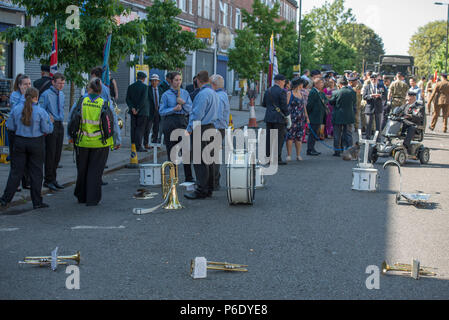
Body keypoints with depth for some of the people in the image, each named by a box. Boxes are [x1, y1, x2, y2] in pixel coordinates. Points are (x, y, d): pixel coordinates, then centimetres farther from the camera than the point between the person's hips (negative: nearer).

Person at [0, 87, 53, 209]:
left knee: (16, 171, 9)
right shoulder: (41, 111, -11)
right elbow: (47, 130, -10)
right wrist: (49, 122, 9)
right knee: (36, 172, 6)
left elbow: (10, 126, 3)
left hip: (20, 142, 3)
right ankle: (37, 202, 11)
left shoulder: (16, 109, -2)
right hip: (36, 143, -3)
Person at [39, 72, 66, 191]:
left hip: (60, 125, 7)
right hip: (51, 125, -7)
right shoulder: (46, 95, -11)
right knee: (50, 154, -4)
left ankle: (53, 179, 21)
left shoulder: (62, 94, 12)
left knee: (57, 154, 11)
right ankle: (48, 180, 5)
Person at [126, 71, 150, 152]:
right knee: (140, 129, -3)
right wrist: (138, 109, -12)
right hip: (142, 112, -5)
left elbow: (128, 99, 1)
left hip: (133, 112, 5)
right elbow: (143, 99, -15)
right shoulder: (144, 87, -8)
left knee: (133, 128, 10)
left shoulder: (130, 87, 7)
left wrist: (132, 108, -5)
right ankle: (138, 146, -6)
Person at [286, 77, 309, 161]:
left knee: (299, 137, 5)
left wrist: (307, 117, 17)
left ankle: (298, 155, 11)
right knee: (290, 136, -6)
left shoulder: (301, 94, 17)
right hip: (292, 119, -6)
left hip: (301, 119, 6)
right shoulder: (289, 94, -2)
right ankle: (289, 155, -1)